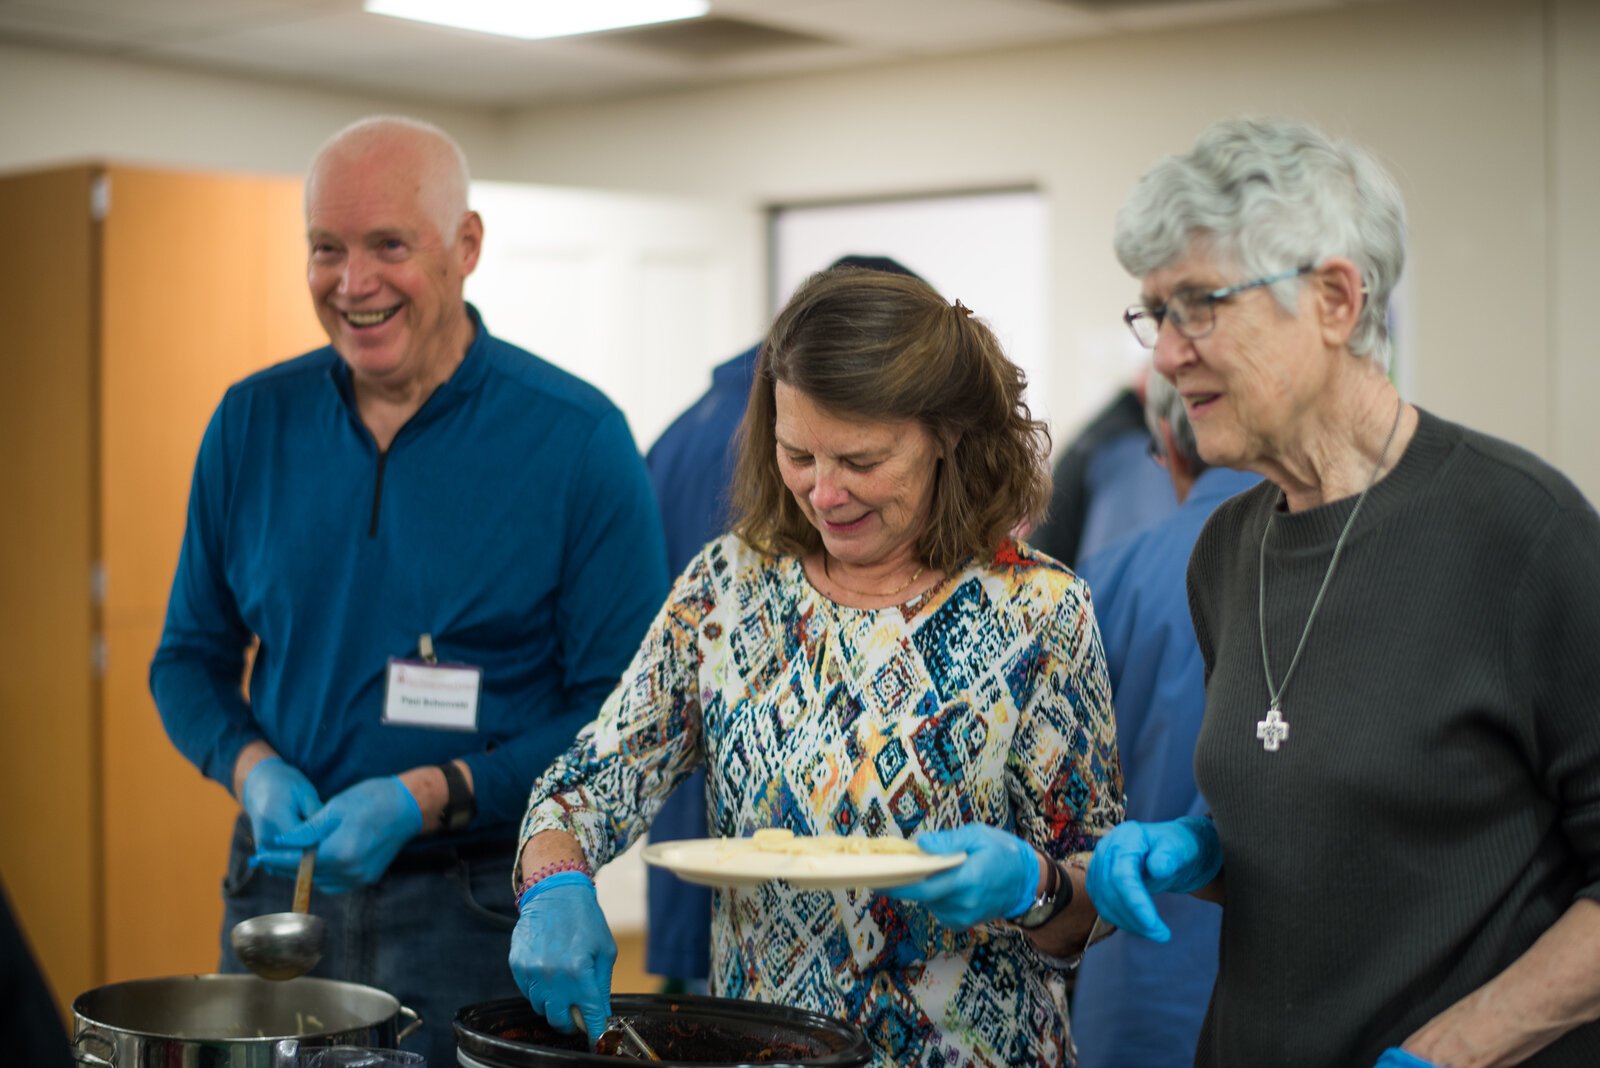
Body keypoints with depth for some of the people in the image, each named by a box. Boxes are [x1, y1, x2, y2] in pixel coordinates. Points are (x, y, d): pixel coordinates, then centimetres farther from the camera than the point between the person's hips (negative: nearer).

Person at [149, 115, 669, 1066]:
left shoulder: (577, 436, -9)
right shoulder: (254, 422, 4)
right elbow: (191, 656, 12)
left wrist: (431, 797, -19)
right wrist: (252, 766, -8)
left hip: (482, 912, -3)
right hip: (281, 880, 4)